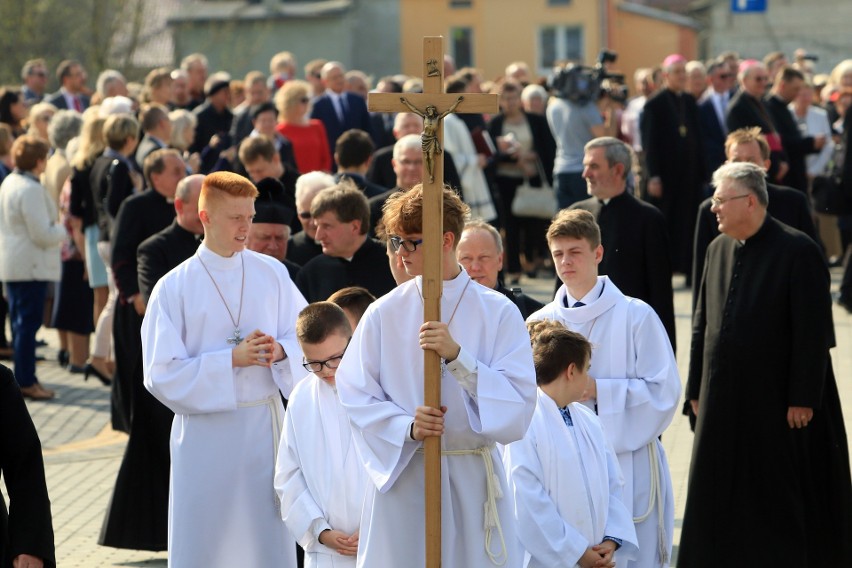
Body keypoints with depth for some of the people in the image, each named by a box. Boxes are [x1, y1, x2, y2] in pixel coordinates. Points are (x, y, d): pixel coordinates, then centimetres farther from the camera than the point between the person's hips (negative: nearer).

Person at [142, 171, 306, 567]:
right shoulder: (174, 288, -5)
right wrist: (231, 360, -17)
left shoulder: (272, 274, 2)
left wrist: (280, 351, -16)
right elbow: (162, 374, -9)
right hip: (205, 428, -2)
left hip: (266, 426, 2)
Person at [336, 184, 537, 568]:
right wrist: (408, 428, -17)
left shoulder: (498, 313, -2)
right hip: (399, 472, 1)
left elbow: (519, 405, -9)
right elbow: (356, 396, 0)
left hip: (472, 478, 0)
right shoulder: (384, 314, 1)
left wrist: (457, 356, -19)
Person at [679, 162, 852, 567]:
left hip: (777, 404, -6)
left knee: (779, 498, 3)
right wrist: (697, 389, 10)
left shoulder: (798, 251, -12)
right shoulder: (718, 250, 9)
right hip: (724, 402, 6)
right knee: (719, 496, 9)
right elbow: (702, 324, 13)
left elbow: (813, 331, -13)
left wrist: (802, 399, -16)